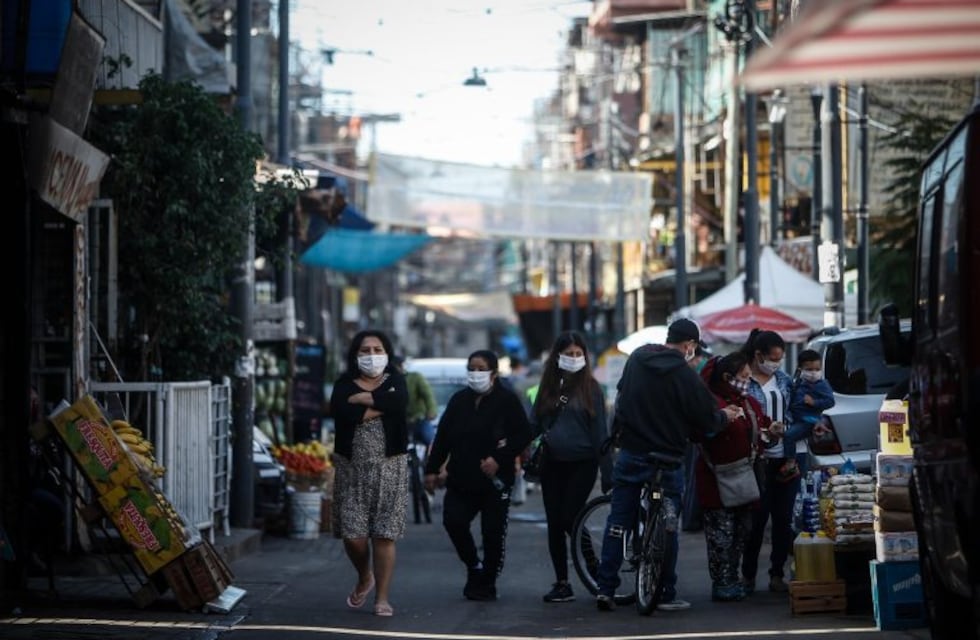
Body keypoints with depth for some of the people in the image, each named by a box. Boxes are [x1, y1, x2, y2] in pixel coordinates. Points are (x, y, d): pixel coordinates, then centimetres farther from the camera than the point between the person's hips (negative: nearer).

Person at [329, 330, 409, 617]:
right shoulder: (345, 385, 5)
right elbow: (343, 412, -17)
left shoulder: (395, 380, 7)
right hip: (352, 467, 0)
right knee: (353, 534, -3)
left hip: (389, 466, 0)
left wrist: (363, 399, -12)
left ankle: (382, 597, 6)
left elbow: (399, 402, -17)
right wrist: (382, 405, -13)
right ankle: (364, 578, 28)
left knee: (384, 535, -3)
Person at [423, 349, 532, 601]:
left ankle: (486, 583, 13)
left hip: (495, 480, -4)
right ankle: (474, 566, 12)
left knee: (493, 533, 0)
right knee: (453, 521, -11)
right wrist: (432, 469, 8)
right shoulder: (459, 400, 11)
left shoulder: (507, 400, -2)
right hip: (461, 479, 4)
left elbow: (523, 435, -6)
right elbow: (443, 437, 13)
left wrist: (499, 458, -16)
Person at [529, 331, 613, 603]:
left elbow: (600, 432, -3)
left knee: (569, 519, -12)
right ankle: (562, 583, 11)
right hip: (553, 464, 4)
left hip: (582, 464, -4)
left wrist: (608, 474, -8)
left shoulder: (590, 388, -1)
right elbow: (534, 424, 10)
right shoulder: (548, 386, 9)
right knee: (554, 524, 4)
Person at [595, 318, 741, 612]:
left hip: (630, 453, 4)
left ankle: (605, 589, 5)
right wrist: (725, 416, 10)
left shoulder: (636, 358, 2)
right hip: (667, 460, -4)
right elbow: (706, 421, -8)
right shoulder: (686, 375, -15)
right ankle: (667, 595, 10)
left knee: (618, 520, 8)